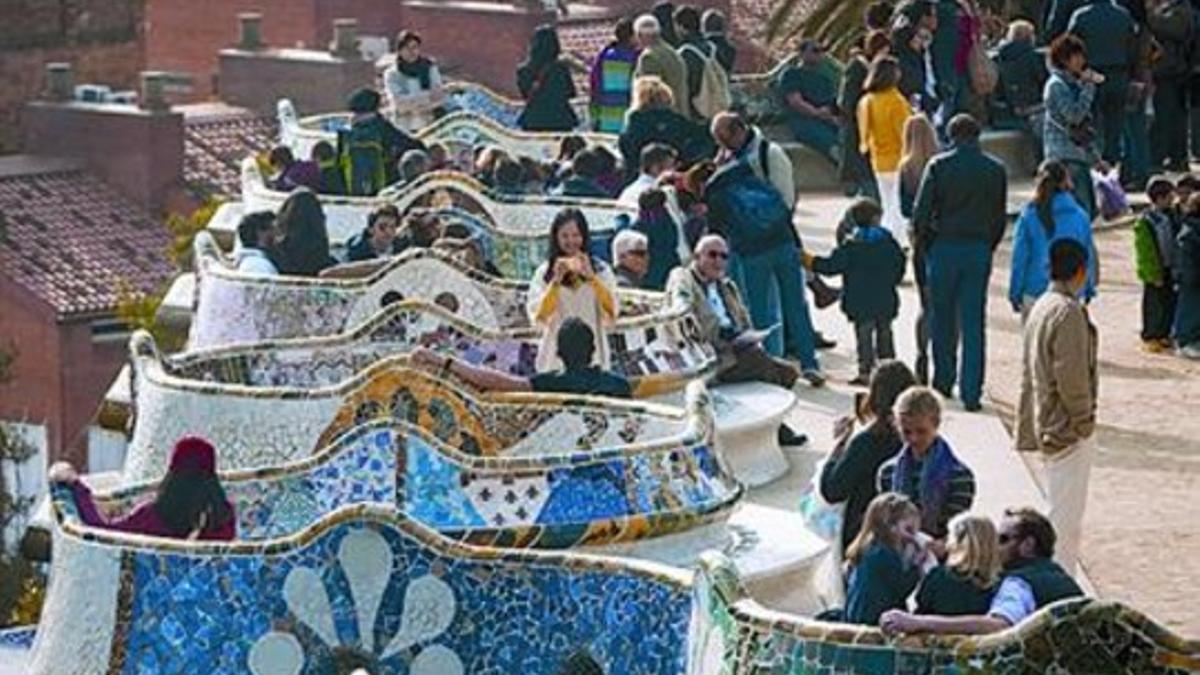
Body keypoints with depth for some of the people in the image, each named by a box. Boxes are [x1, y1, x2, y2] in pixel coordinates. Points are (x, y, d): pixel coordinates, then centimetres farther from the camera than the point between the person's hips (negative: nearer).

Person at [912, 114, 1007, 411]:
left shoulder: (939, 166, -6)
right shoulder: (995, 170, 2)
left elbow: (921, 212, -7)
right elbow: (999, 217, 5)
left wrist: (925, 246, 7)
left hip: (944, 247, -1)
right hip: (979, 249, 1)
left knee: (943, 320, 14)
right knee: (974, 323, 2)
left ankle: (943, 381, 21)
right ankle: (971, 393, -2)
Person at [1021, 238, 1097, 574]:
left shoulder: (1042, 306, 10)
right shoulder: (1068, 312, -20)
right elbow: (1072, 374, -23)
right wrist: (1083, 417, -10)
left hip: (1048, 424, 10)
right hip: (1070, 429, -10)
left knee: (1060, 508, 17)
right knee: (1066, 512, -5)